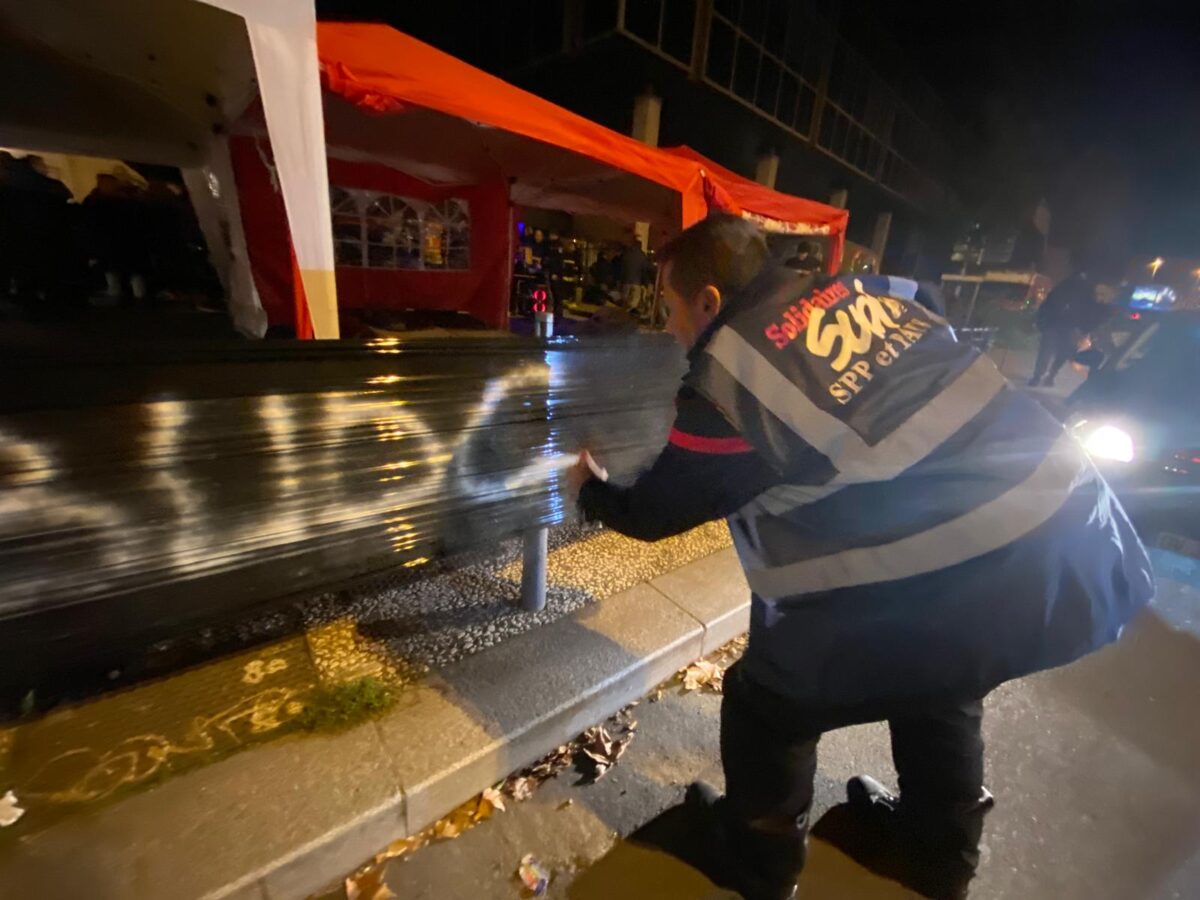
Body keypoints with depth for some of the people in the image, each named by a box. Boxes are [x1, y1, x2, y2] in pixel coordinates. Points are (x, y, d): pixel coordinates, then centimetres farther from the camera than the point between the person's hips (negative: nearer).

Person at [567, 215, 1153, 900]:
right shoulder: (871, 290, 10)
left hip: (963, 591, -8)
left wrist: (591, 491, 23)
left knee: (766, 697, 13)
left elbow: (654, 513, 2)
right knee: (938, 678, 33)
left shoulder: (727, 379, -10)